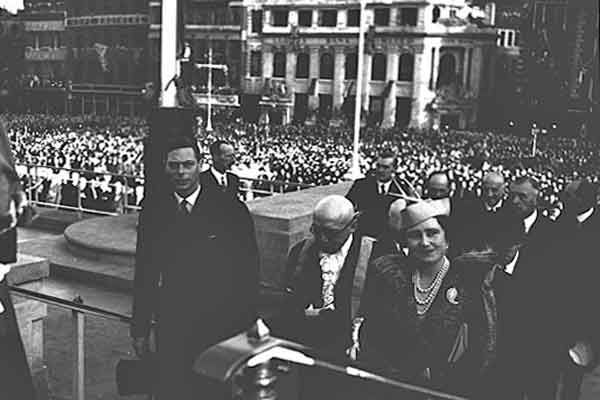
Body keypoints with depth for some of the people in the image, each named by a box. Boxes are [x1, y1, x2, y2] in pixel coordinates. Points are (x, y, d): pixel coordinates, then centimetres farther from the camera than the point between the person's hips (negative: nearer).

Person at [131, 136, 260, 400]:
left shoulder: (231, 211, -9)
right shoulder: (153, 212, 0)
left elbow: (248, 274, -5)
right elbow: (145, 275, 6)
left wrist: (246, 329, -5)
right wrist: (140, 330, 7)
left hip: (221, 327, -2)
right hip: (170, 327, 2)